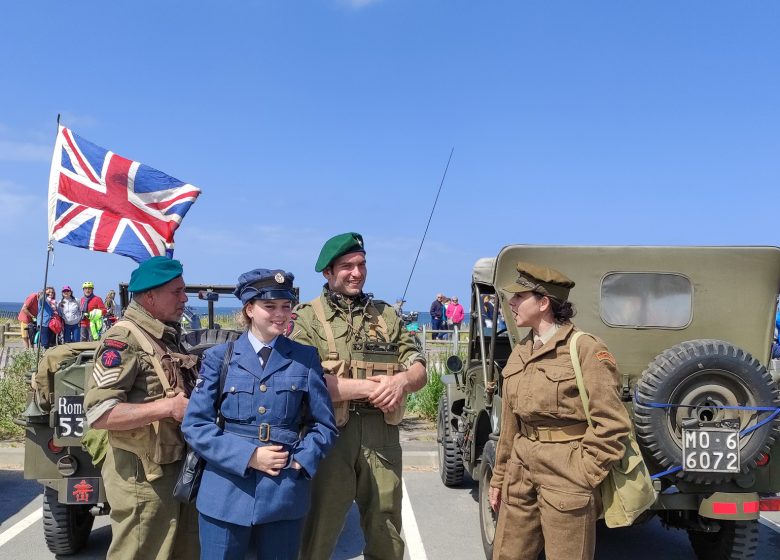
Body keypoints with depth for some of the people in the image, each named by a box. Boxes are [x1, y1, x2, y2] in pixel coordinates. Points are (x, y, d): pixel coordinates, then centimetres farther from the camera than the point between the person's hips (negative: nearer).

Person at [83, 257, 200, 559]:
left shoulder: (170, 337, 10)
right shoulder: (124, 340, -17)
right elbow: (98, 413, -26)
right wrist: (167, 407, -26)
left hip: (181, 466, 9)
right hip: (143, 475, -8)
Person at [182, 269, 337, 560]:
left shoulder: (305, 358, 3)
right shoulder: (219, 357, 2)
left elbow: (324, 425, 6)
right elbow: (195, 424, -4)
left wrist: (299, 461, -10)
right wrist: (248, 456, -13)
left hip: (284, 494, 1)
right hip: (226, 494, -1)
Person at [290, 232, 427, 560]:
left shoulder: (386, 316, 13)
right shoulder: (309, 318, -1)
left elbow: (419, 371, 11)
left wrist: (401, 380, -13)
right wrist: (367, 387, -16)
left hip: (382, 436, 4)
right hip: (329, 436, -4)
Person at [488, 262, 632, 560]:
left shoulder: (586, 349, -11)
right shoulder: (520, 352, 10)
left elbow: (612, 423, -12)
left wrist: (584, 476, -13)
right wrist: (499, 476, 18)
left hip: (565, 479, -6)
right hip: (521, 474, 7)